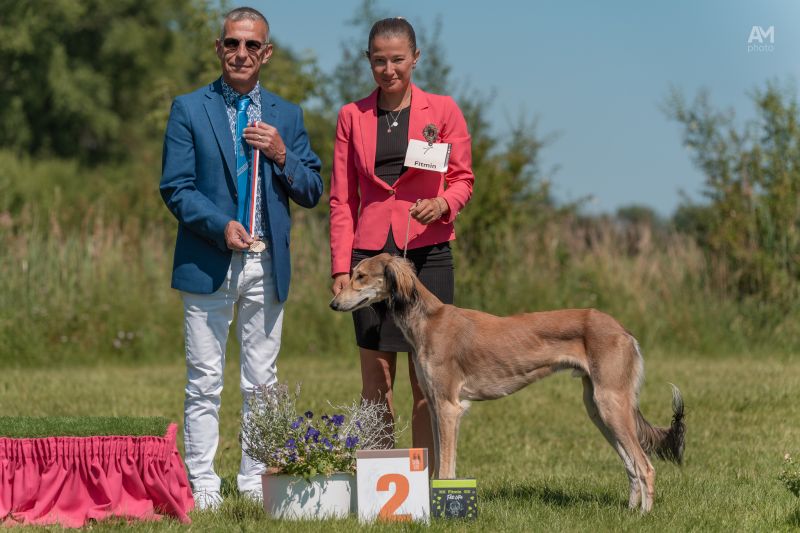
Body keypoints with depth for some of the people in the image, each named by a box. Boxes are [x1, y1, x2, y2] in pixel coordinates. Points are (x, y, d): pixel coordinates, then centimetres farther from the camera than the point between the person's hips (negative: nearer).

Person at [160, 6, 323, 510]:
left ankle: (256, 481, 13)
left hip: (267, 264, 3)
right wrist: (221, 225, -17)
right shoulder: (189, 110, 3)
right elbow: (175, 187, -3)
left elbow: (312, 192, 10)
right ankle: (202, 483, 1)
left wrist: (282, 156, -7)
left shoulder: (287, 116, 12)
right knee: (205, 382, -2)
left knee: (262, 382, 6)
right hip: (208, 261, -3)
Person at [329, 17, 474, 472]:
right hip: (371, 252, 1)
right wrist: (341, 267, 0)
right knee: (376, 378, 1)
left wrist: (442, 203, -15)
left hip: (427, 251, -1)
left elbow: (463, 179, 8)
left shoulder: (443, 110, 4)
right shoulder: (353, 116, 9)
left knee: (427, 376, -2)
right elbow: (342, 199, 8)